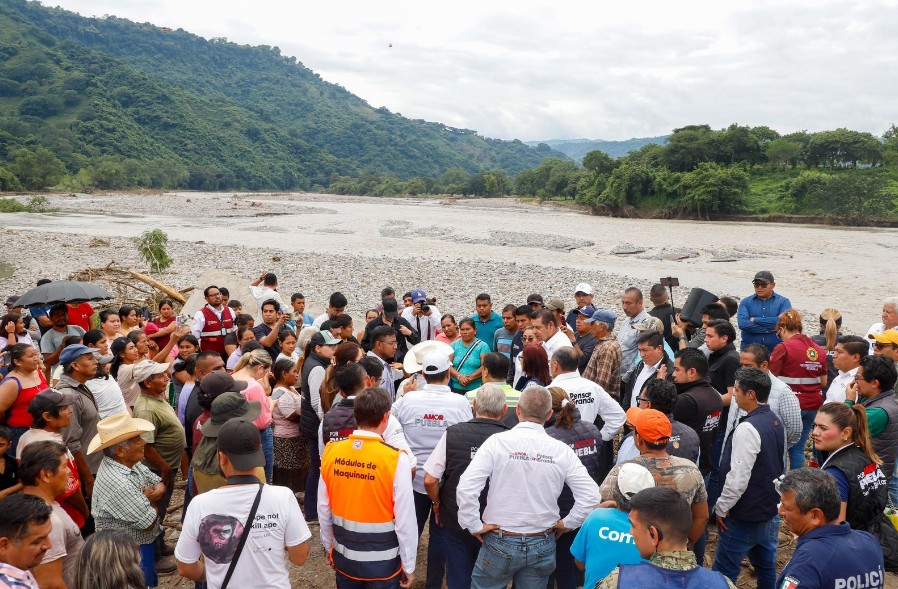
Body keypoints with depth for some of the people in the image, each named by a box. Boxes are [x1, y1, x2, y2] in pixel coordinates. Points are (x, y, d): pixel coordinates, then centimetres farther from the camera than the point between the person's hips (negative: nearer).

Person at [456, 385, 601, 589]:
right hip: (543, 546, 3)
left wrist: (475, 525, -7)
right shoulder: (562, 450, -6)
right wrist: (567, 523, 5)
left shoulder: (498, 441, -13)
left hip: (500, 543, -2)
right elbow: (591, 495, -7)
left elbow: (466, 488, -19)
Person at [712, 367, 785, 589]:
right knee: (766, 566, 20)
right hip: (770, 509, 9)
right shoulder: (775, 422, 4)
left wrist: (721, 507, -13)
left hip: (745, 516, -9)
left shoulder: (747, 429, -25)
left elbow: (738, 477, -26)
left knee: (724, 571, 2)